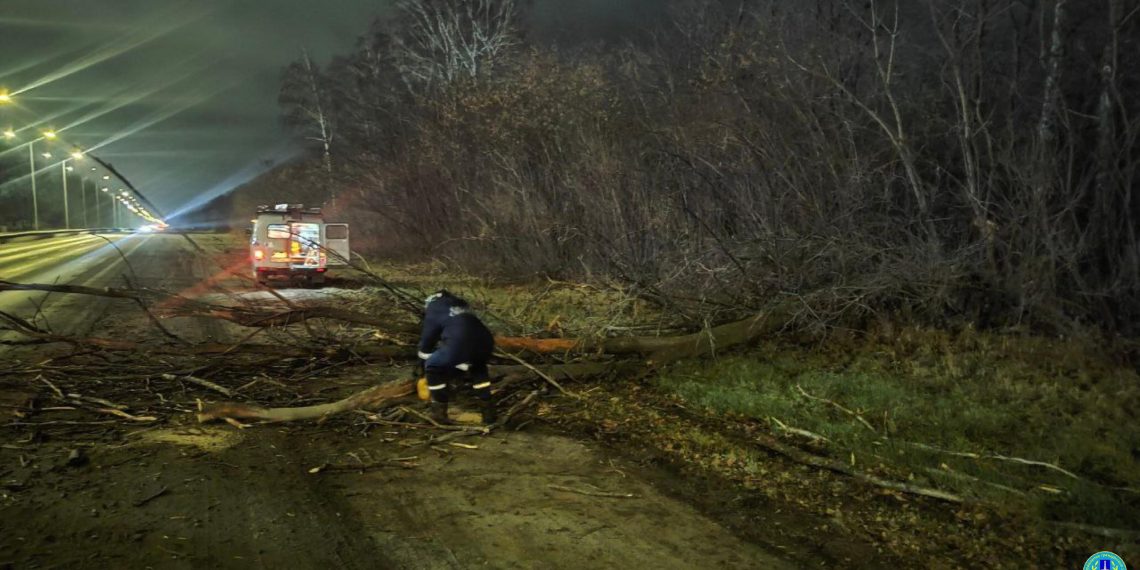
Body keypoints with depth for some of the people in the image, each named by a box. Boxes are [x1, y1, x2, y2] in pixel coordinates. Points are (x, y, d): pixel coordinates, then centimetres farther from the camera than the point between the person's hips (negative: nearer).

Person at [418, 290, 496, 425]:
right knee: (478, 368, 37)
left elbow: (427, 339, 26)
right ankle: (488, 410, 31)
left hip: (460, 343, -5)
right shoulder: (462, 305, 38)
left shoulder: (432, 312, 22)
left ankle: (439, 412, 19)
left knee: (434, 367, 19)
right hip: (485, 341, 6)